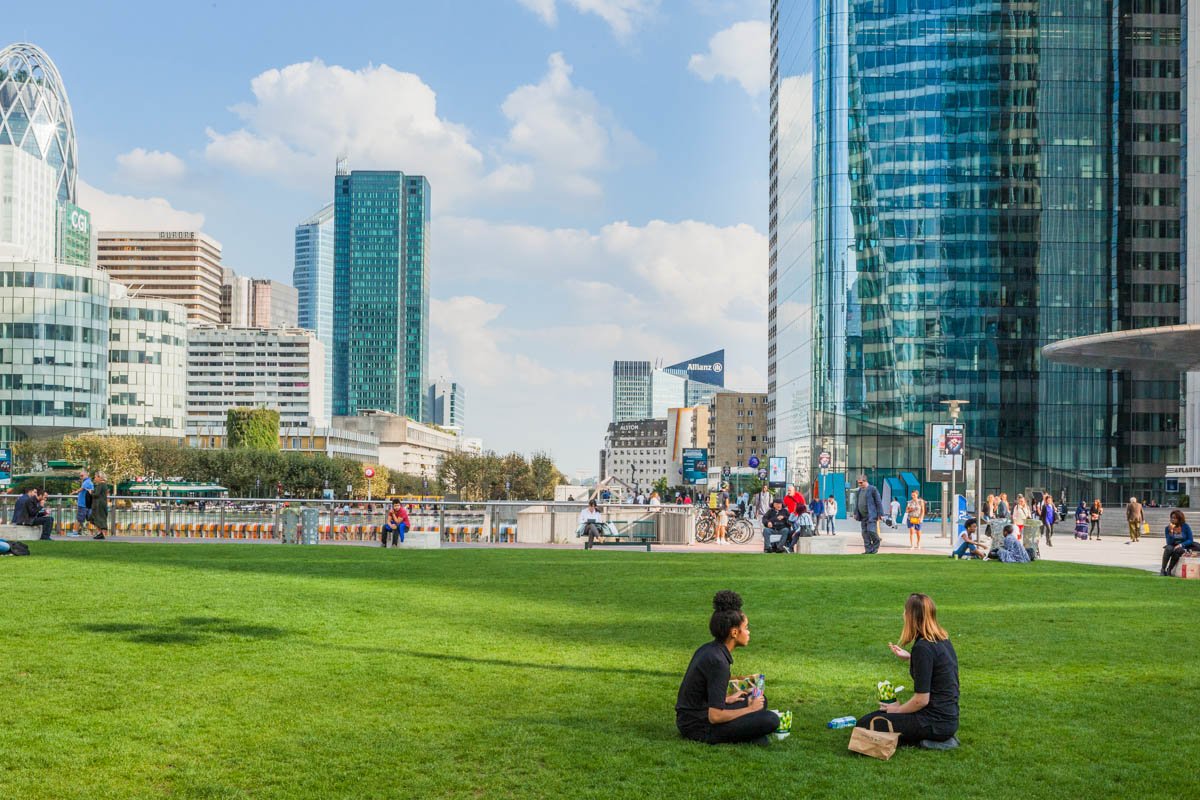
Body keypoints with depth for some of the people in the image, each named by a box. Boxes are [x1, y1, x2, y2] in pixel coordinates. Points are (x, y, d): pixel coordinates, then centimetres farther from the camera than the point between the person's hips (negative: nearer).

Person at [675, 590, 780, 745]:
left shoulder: (706, 649, 6)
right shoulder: (718, 661, -22)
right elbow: (715, 716, -25)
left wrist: (726, 699, 13)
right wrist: (750, 709, -11)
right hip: (700, 729, -10)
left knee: (759, 700, 20)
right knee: (771, 720, -18)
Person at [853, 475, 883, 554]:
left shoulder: (872, 489, -8)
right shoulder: (859, 490, 13)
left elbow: (878, 502, -8)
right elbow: (856, 502, 22)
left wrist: (880, 514, -10)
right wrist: (855, 513, 17)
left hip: (871, 515, -7)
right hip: (863, 516, 7)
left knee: (871, 531, -15)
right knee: (865, 533, 5)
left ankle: (876, 547, 9)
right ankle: (868, 550, 10)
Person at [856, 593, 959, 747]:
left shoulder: (923, 648, -21)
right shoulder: (943, 640, 7)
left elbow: (922, 699, -20)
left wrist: (898, 709, -4)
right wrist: (909, 658, 17)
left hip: (935, 721, -9)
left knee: (865, 725, -7)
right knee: (876, 716, 24)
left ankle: (924, 740, -7)